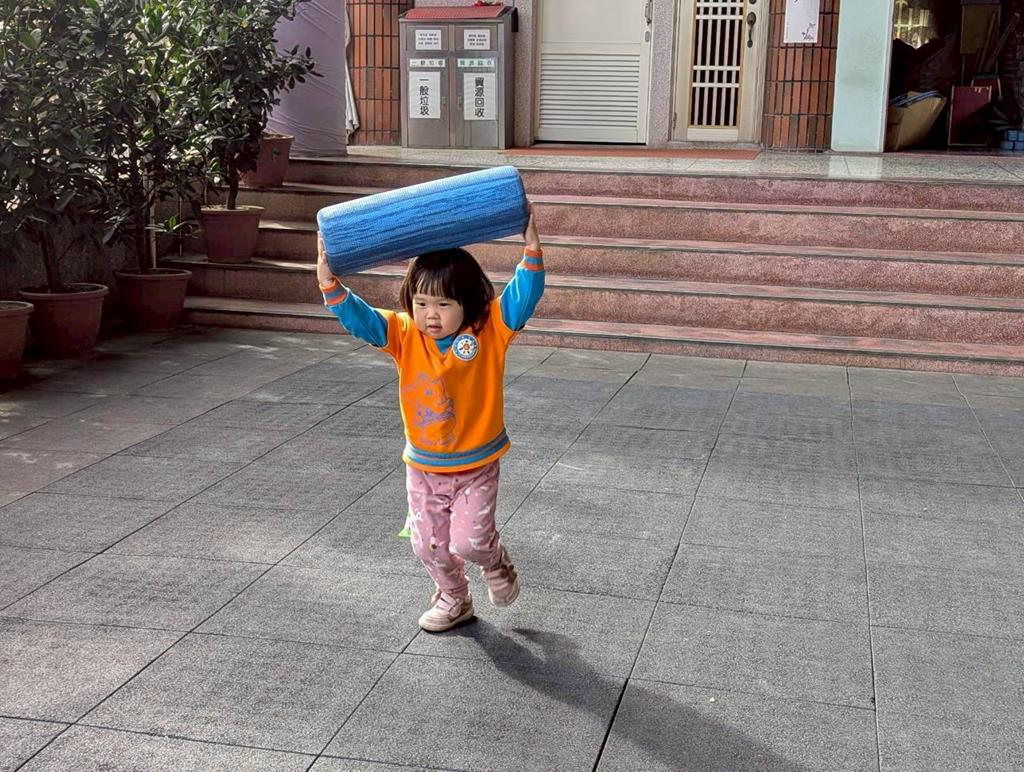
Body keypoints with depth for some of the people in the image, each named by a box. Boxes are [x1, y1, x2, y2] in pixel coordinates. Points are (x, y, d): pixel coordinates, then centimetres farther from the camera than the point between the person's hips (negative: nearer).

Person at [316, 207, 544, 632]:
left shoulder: (491, 331, -15)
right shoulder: (405, 335, -10)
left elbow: (524, 296, -26)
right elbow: (358, 318, -19)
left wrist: (531, 249, -40)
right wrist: (329, 281, -35)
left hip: (477, 465, -3)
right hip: (423, 466, 3)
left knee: (468, 541, -8)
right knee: (429, 544, 13)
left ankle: (496, 561, 30)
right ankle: (454, 598, 42)